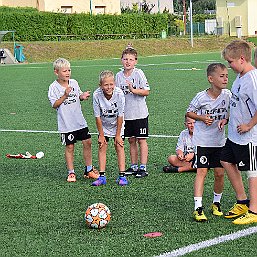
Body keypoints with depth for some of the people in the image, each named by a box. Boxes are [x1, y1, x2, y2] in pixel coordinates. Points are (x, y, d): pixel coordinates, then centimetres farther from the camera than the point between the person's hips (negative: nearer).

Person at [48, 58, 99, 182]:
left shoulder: (74, 83, 5)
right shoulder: (54, 87, -10)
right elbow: (55, 105, -16)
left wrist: (83, 96, -3)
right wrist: (65, 95, -27)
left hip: (80, 121, 5)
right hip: (66, 124, -5)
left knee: (87, 142, 6)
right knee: (69, 147, 0)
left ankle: (89, 170, 20)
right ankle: (71, 173, 13)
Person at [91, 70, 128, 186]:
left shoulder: (119, 93, -29)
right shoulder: (97, 95, -28)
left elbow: (120, 116, -20)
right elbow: (98, 117, -17)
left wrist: (118, 135, -15)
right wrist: (101, 135, -12)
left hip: (117, 124, -1)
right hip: (103, 125, 1)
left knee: (119, 146, -6)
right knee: (102, 147, -5)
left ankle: (122, 176, -4)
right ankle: (102, 176, -3)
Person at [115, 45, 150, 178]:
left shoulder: (138, 73, -9)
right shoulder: (119, 75, 5)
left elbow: (146, 91, -12)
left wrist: (133, 90, -25)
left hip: (140, 113, -5)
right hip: (126, 114, 5)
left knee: (141, 140, 0)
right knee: (131, 140, 12)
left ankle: (143, 167, 5)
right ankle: (134, 166, 21)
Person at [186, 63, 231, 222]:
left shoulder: (227, 95, -3)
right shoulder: (201, 97, -12)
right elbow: (189, 113, 1)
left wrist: (225, 120, -10)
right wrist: (202, 118, -15)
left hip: (220, 141, 4)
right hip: (202, 141, -4)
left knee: (220, 173, 6)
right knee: (202, 172, -8)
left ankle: (216, 203, 27)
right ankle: (198, 208, -8)